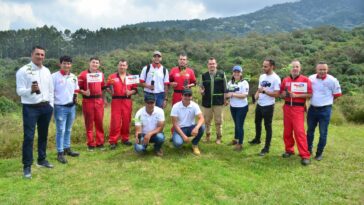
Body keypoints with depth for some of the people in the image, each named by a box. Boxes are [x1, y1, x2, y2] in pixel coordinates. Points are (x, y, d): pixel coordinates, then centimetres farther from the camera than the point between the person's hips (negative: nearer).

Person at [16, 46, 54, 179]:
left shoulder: (46, 71, 8)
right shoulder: (23, 71, -9)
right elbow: (19, 91, -14)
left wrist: (50, 105, 10)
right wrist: (31, 90, -33)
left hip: (45, 107, 6)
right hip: (30, 108, -6)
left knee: (43, 135, 15)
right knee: (29, 137, -5)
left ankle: (42, 160, 30)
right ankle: (27, 166, 4)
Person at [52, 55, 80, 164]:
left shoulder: (74, 77, 9)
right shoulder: (54, 76, -8)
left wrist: (75, 96, 5)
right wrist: (52, 103, -10)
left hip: (72, 107, 5)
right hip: (60, 107, -5)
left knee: (68, 130, 14)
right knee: (60, 130, -3)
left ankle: (67, 149, 26)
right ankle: (60, 153, 4)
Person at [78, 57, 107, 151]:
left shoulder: (101, 74, 12)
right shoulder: (83, 74, -4)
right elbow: (78, 88, -5)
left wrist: (104, 98, 15)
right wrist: (84, 92, -23)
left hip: (99, 100, 4)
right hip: (88, 101, -4)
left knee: (99, 122, 7)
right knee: (89, 123, 3)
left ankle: (100, 142, 17)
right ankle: (91, 144, 11)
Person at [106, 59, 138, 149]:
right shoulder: (112, 77, 8)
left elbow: (135, 89, 9)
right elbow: (108, 88, 5)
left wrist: (130, 92, -9)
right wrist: (110, 90, -16)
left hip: (127, 101, 2)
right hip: (116, 101, -2)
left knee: (126, 121, 5)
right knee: (115, 121, -5)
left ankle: (125, 139, 18)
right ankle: (113, 141, 1)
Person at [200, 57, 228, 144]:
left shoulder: (221, 74, -1)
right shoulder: (204, 75, 5)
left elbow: (225, 88, 2)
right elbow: (201, 86, 11)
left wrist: (225, 99, 0)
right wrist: (201, 90, -12)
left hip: (218, 101, -2)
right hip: (207, 101, 2)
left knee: (218, 121, 7)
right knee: (207, 120, 12)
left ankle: (219, 137, 21)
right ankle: (207, 135, 30)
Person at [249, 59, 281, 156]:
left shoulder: (276, 78, -17)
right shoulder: (262, 76, 7)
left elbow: (276, 94, -22)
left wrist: (264, 91, -28)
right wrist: (256, 94, -6)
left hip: (268, 106, -8)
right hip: (259, 104, 8)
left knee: (267, 126, 2)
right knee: (257, 122, 23)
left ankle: (266, 148, 12)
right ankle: (257, 139, 45)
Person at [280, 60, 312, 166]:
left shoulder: (305, 80, -4)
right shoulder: (285, 80, 9)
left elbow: (309, 94, -7)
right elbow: (281, 94, 16)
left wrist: (296, 95, -16)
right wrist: (285, 94, -7)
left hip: (298, 108, -5)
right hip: (287, 108, 5)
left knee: (299, 131, -11)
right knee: (287, 131, 10)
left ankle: (305, 156, -6)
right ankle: (289, 150, 26)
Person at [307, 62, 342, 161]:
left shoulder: (332, 80, -12)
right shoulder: (311, 78, -1)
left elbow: (337, 94, -1)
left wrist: (326, 100, 6)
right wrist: (315, 99, 11)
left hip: (325, 109, -3)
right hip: (312, 108, 4)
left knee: (323, 133, 4)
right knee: (310, 131, 15)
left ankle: (319, 153, 18)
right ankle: (308, 150, 32)